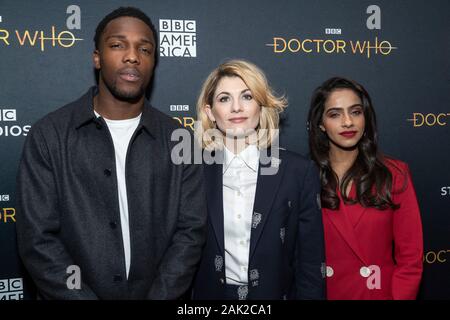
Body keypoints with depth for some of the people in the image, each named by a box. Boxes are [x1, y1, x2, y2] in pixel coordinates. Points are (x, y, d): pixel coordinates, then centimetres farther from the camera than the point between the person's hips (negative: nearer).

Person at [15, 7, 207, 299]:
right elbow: (38, 238, -12)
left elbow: (191, 229, -7)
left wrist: (159, 297, -16)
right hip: (77, 291, -1)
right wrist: (83, 297, -17)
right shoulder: (49, 135, -9)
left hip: (157, 293, 1)